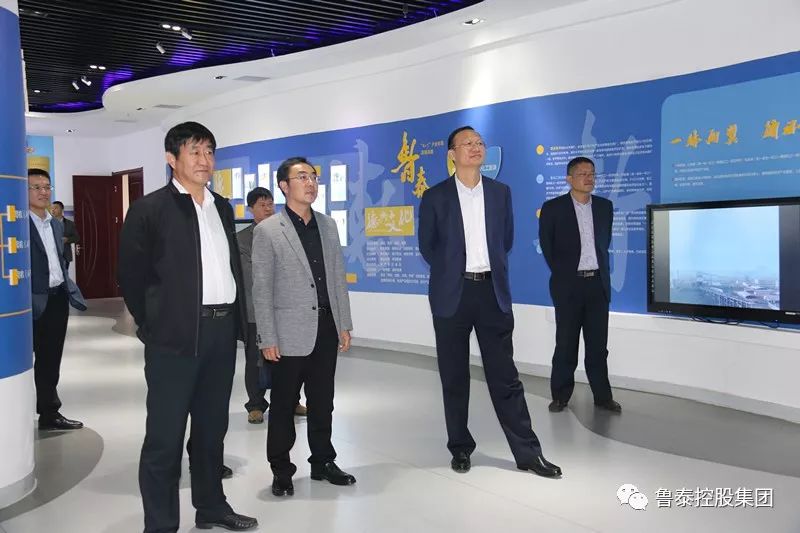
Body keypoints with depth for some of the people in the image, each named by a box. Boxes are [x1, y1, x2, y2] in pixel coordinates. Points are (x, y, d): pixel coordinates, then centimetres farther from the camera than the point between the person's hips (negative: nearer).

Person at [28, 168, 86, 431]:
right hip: (35, 302, -7)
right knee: (41, 359, 4)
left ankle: (49, 412, 27)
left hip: (58, 298, 7)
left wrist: (71, 291, 12)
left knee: (51, 359, 16)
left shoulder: (56, 224, 15)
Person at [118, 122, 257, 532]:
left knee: (212, 427, 17)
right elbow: (131, 275, -3)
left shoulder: (222, 208, 14)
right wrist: (155, 326, 0)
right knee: (165, 435, 1)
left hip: (222, 332, 6)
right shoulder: (149, 208, -5)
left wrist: (238, 319, 10)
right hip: (176, 336, -6)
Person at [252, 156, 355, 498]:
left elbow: (338, 278, 11)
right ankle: (281, 470, 20)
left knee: (322, 402, 14)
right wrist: (268, 338, -11)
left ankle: (323, 462, 28)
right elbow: (261, 289, -8)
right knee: (284, 405, 7)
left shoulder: (328, 225, 10)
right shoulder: (267, 231, -6)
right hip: (291, 332, -4)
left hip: (326, 329, 5)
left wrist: (344, 324, 7)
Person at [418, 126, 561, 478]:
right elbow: (427, 245, 8)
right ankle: (460, 448, 21)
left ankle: (527, 452, 10)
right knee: (454, 378, 7)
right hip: (452, 294, -1)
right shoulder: (435, 197, 0)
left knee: (505, 376, 4)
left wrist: (493, 269, 12)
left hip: (492, 291, 2)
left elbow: (506, 238, 16)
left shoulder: (500, 192, 7)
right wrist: (451, 271, 10)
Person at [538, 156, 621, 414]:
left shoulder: (605, 206, 8)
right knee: (566, 343, 3)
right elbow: (546, 245, 2)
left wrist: (601, 271, 12)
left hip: (598, 283, 3)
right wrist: (561, 272, 4)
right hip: (568, 284, -3)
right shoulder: (552, 207, -4)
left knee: (598, 343, 7)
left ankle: (602, 396, 15)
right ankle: (560, 395, 13)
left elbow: (605, 241, 17)